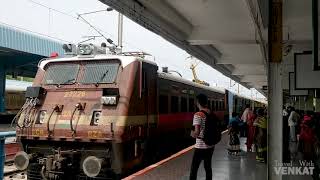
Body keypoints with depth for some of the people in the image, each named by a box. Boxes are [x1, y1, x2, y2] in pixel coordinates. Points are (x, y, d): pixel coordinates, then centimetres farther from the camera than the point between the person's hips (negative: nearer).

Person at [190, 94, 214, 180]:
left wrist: (192, 134, -4)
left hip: (201, 147, -6)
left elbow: (197, 133, -24)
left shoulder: (198, 115, -16)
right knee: (208, 167, 16)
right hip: (211, 145, 7)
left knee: (194, 169, 3)